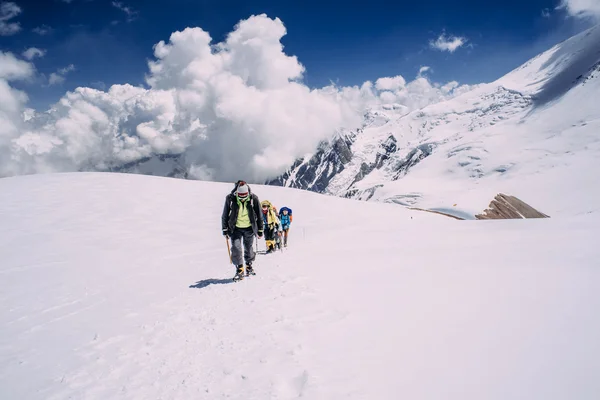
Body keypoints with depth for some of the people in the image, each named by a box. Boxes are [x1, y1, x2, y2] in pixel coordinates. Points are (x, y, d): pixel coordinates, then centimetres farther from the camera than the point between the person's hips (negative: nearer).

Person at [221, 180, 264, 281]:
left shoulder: (253, 198, -11)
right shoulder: (230, 198, -12)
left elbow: (259, 215, 0)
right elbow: (225, 215, 0)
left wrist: (260, 230, 4)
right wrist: (225, 230, 2)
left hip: (249, 228, 0)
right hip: (235, 228, 0)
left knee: (248, 248, 9)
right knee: (236, 247, -13)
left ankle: (249, 265, 31)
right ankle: (239, 269, -3)